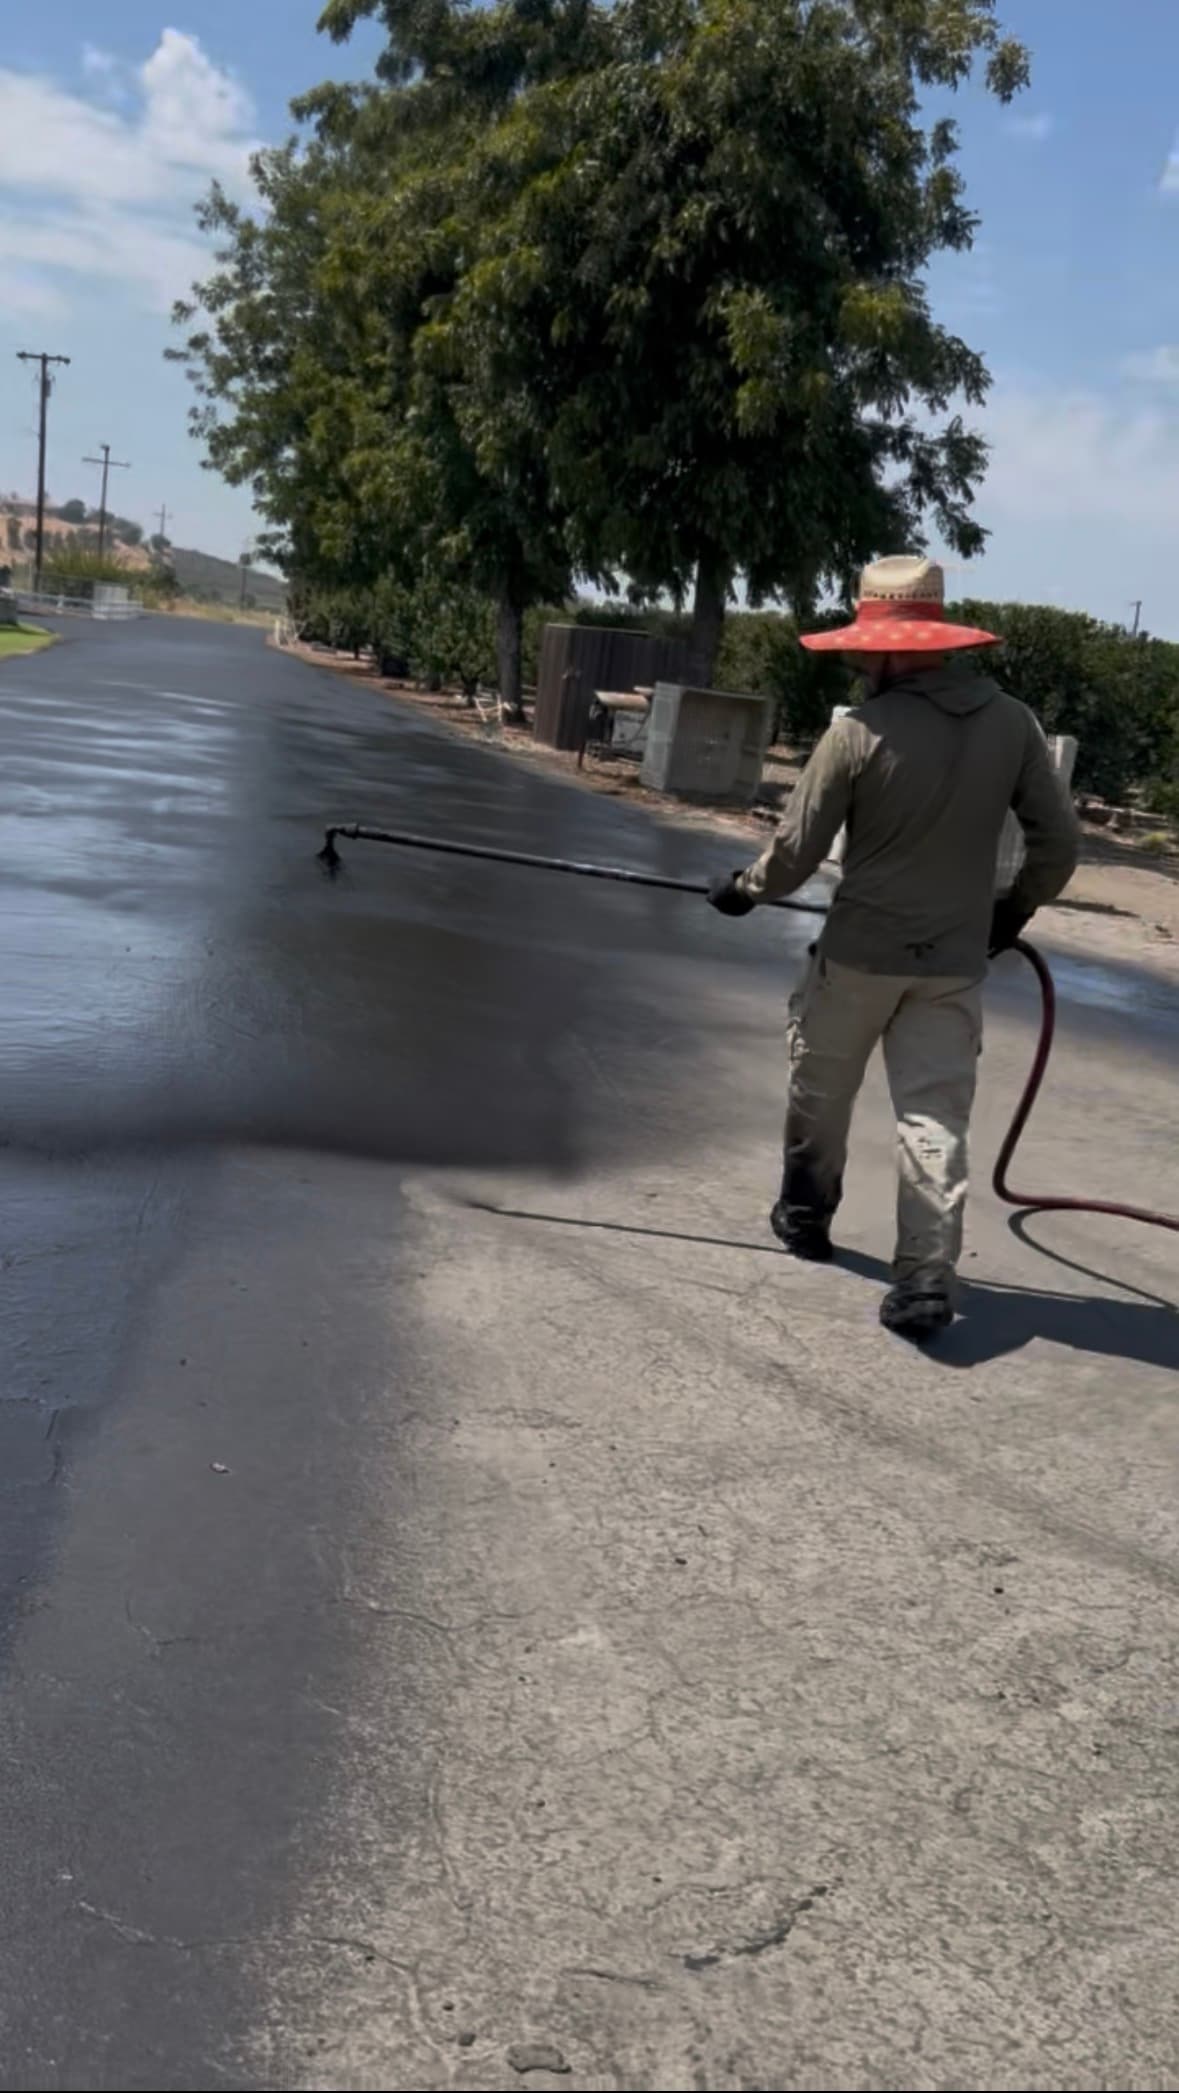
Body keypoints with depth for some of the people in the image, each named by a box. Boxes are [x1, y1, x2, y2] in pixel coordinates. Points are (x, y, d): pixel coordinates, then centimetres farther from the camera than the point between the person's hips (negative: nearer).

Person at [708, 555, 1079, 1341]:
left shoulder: (860, 731, -14)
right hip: (955, 962, 2)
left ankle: (806, 1213, 38)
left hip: (860, 952, -2)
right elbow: (1060, 842, 2)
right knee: (936, 1118, 2)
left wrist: (745, 889, 11)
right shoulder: (1013, 722, -3)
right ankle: (927, 1279, -5)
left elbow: (798, 852, -8)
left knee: (820, 1092, 20)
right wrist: (1014, 910, 18)